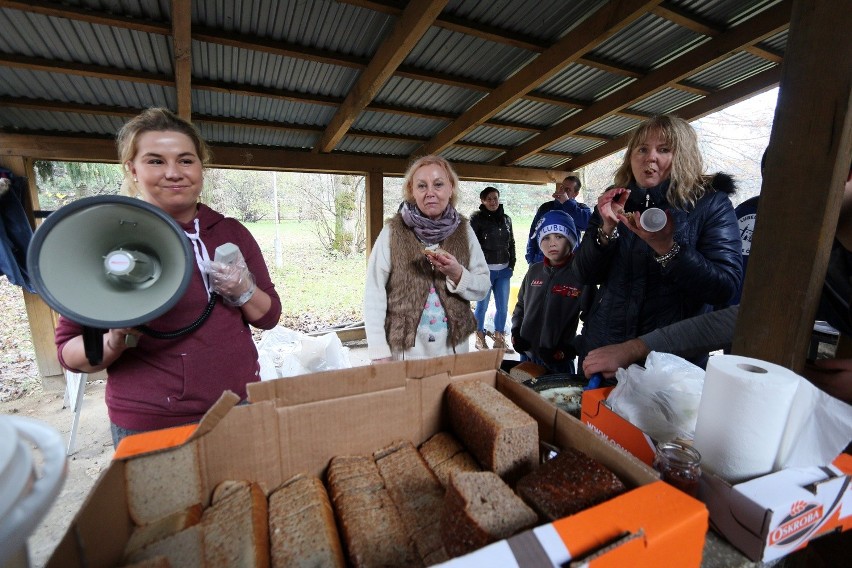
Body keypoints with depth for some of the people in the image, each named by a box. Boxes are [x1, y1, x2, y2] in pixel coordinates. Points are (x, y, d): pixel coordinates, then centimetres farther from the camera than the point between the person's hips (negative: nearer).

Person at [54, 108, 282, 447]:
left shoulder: (231, 231, 0)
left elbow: (269, 316, 2)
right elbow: (69, 351, -3)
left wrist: (244, 290, -17)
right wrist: (115, 341, -24)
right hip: (150, 428, -3)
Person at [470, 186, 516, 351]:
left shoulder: (506, 219, 11)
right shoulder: (477, 218, -4)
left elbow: (511, 244, 17)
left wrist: (512, 265, 10)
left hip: (503, 270, 5)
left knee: (503, 307, 8)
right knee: (482, 305, 5)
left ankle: (499, 339, 23)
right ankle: (480, 339, 21)